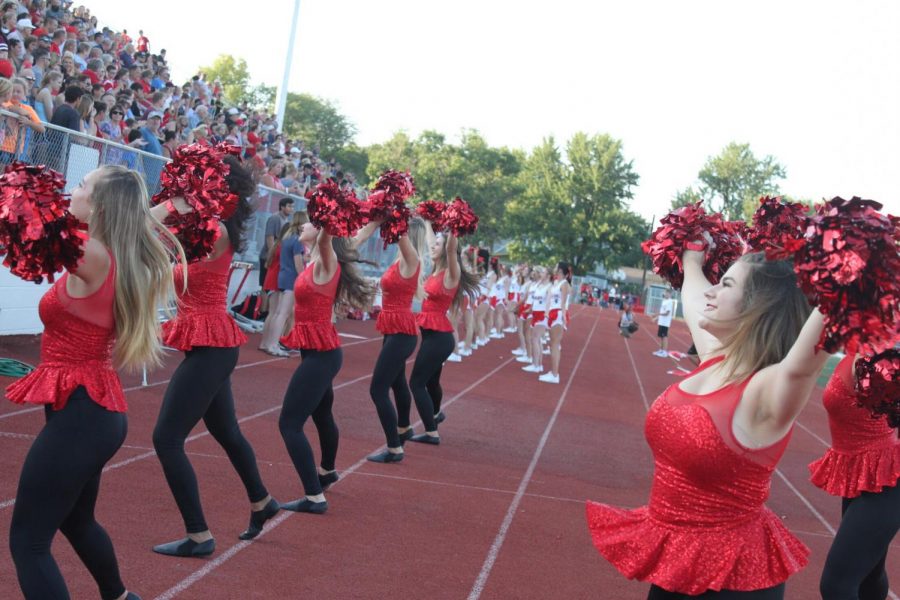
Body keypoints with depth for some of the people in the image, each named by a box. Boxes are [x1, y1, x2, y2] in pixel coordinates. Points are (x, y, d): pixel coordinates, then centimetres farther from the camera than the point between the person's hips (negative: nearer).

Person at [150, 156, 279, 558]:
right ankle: (261, 503, 43)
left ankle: (199, 536, 3)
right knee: (225, 431, 24)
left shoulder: (214, 230, -18)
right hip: (211, 344, 10)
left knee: (167, 438, -6)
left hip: (210, 346, -10)